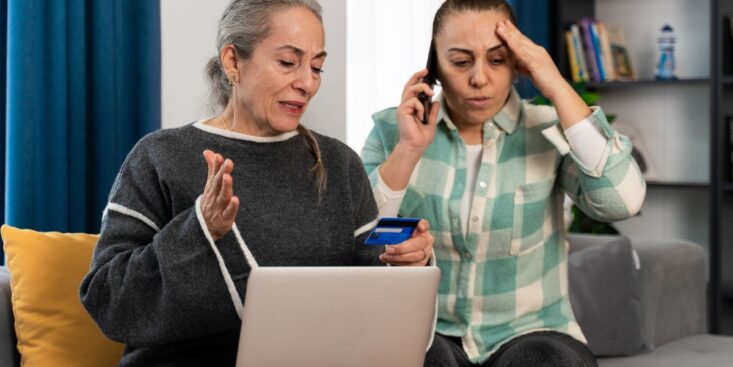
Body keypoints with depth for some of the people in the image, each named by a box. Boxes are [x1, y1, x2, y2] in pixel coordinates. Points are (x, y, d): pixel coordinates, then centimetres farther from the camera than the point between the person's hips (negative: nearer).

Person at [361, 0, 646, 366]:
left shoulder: (549, 130, -2)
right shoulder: (392, 130, 1)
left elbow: (622, 202, -19)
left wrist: (558, 90, -16)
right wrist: (407, 151, -16)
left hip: (530, 333, 0)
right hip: (425, 332, 0)